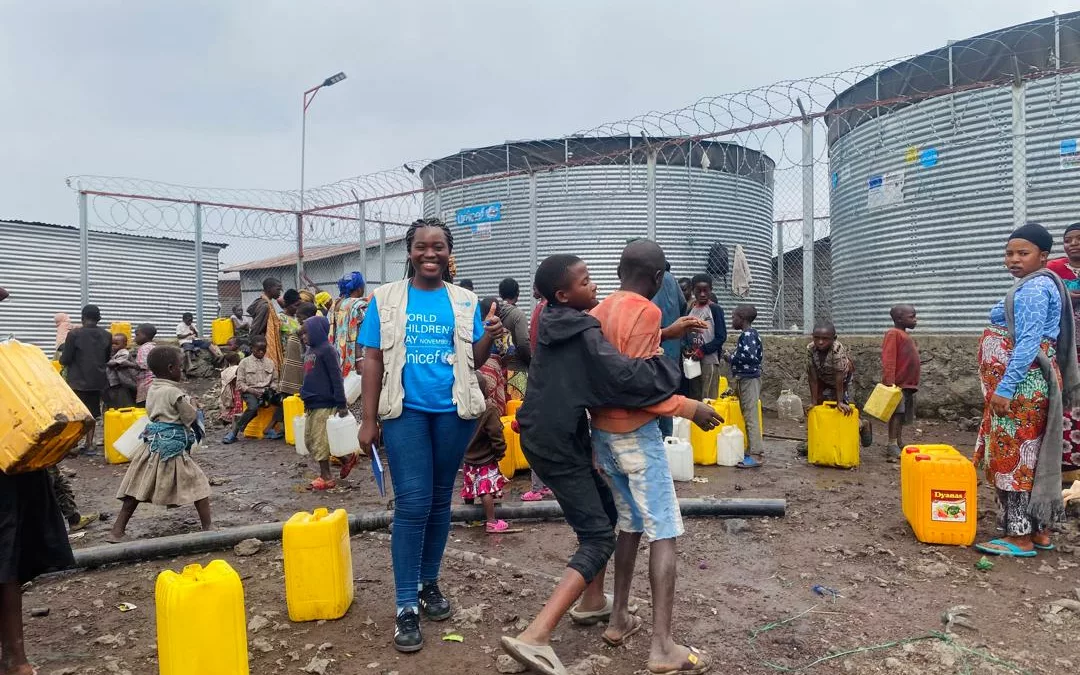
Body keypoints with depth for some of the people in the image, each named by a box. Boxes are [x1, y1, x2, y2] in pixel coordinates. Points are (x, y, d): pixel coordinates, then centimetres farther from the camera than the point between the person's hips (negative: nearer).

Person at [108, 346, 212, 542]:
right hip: (173, 447, -8)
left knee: (137, 489, 11)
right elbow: (191, 418, -9)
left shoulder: (152, 390, 9)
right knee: (198, 483, 1)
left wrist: (187, 403, 15)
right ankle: (207, 527, 3)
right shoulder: (174, 393, -15)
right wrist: (193, 404, 10)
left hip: (152, 445, 8)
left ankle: (117, 531, 13)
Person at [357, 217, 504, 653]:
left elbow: (473, 361, 6)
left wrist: (489, 337, -14)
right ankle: (406, 606, 4)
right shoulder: (386, 299, 2)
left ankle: (429, 583, 29)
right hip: (405, 410, -2)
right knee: (412, 503, -6)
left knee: (440, 500, 12)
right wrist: (368, 419, -3)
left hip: (453, 411, 2)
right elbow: (373, 360, 1)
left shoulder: (465, 301, 5)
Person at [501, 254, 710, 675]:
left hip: (546, 436, 9)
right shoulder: (584, 334, -18)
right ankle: (534, 637, -17)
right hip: (557, 444, -9)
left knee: (604, 509, 23)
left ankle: (593, 601, 33)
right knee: (598, 537, -7)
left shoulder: (553, 322, 9)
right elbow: (624, 375, -30)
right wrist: (668, 369, -12)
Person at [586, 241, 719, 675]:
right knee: (664, 532, -4)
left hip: (601, 431, 9)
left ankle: (619, 620, 24)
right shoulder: (645, 312, -15)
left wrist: (664, 335, 29)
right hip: (635, 433, -8)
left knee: (631, 523, 20)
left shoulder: (599, 311, 11)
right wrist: (689, 408, -14)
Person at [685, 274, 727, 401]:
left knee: (708, 400, -8)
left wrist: (702, 351, -14)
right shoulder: (691, 310, 10)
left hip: (709, 361, -5)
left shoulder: (715, 309, -4)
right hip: (693, 361, 5)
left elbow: (721, 337, -8)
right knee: (694, 398, 8)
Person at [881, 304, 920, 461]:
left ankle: (899, 444, 18)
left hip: (907, 383, 9)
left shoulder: (904, 335, 19)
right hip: (898, 383, -9)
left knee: (902, 415, 12)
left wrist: (913, 383, 21)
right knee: (897, 413, -11)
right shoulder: (893, 333, -10)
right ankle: (892, 447, -12)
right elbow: (888, 360, -18)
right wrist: (889, 382, -24)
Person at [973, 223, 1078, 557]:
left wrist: (1004, 388, -25)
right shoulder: (1039, 286, 18)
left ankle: (1020, 537, 1)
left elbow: (1028, 343, -23)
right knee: (1030, 457, 13)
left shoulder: (1032, 288, -14)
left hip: (1021, 384, -11)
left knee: (1013, 457, -6)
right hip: (1028, 383, 11)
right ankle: (1039, 531, 21)